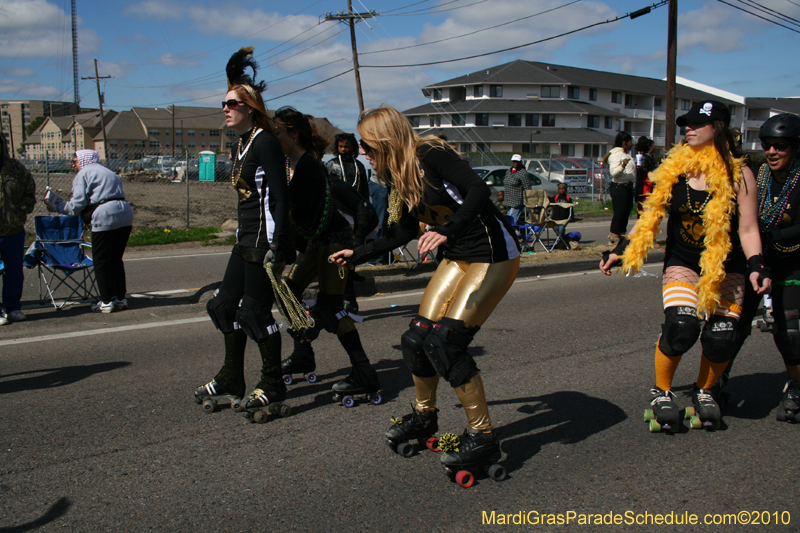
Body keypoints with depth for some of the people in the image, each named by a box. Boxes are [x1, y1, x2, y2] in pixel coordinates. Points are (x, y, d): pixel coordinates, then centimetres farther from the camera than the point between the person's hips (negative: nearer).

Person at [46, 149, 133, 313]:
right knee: (115, 259, 17)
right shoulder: (108, 172, 27)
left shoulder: (83, 174, 2)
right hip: (125, 215, 8)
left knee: (101, 262, 3)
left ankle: (107, 301, 4)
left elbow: (77, 204, -5)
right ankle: (121, 298, 18)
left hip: (105, 218, -8)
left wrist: (55, 207, 9)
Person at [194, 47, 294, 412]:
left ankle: (273, 385, 9)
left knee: (255, 311, -5)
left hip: (266, 239, -10)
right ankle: (232, 380, 24)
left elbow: (280, 198, -18)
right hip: (246, 239, 10)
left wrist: (276, 246, -23)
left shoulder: (265, 142, -13)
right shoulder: (240, 145, 15)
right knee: (226, 304, 12)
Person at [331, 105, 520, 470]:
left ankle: (482, 438, -4)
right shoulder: (401, 177, 9)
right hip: (458, 258, 8)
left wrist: (448, 231, -44)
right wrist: (358, 255, 27)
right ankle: (424, 416, 26)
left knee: (445, 342, -17)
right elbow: (404, 234, 21)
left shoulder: (430, 155, -17)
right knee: (417, 337, 1)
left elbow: (478, 190, -31)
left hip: (494, 254, -8)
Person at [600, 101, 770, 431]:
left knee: (721, 339, -8)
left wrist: (755, 266, -22)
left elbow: (747, 229, -8)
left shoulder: (738, 175, -8)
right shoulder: (674, 169, -2)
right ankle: (661, 392, 4)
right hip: (682, 264, 0)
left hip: (725, 267, 0)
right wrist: (622, 249, 0)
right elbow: (652, 215, 5)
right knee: (680, 327, -20)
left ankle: (703, 391, 23)